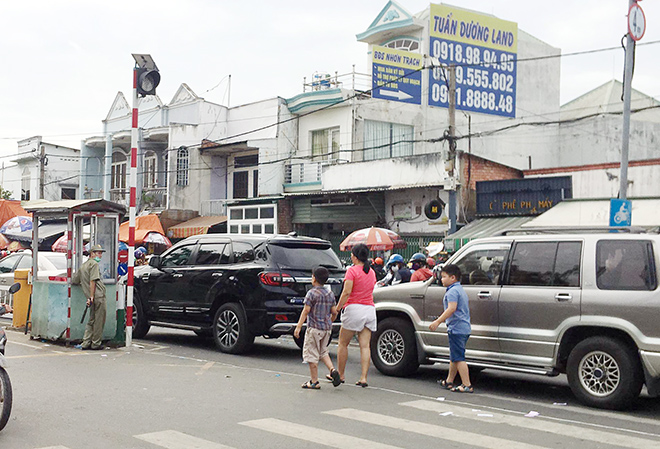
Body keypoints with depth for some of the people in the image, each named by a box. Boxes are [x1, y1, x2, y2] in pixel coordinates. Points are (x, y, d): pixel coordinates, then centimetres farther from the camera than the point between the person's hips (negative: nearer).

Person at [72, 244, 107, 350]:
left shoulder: (83, 266, 20)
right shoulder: (94, 264, -6)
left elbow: (74, 280, 24)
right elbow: (92, 281, -16)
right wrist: (91, 296, -19)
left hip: (93, 298, 8)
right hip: (98, 296, -8)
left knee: (91, 321, 14)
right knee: (99, 321, 0)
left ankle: (85, 343, 11)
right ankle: (96, 344, 5)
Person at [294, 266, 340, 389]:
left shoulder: (312, 293, -10)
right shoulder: (330, 294, 8)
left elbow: (306, 311, -13)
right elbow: (334, 312, 8)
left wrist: (298, 326, -10)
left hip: (314, 328, -6)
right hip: (327, 328, 7)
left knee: (312, 354, 1)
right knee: (323, 351, 22)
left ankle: (314, 382, 3)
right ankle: (332, 370, 2)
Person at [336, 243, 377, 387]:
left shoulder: (352, 271, -8)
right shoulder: (371, 272, 13)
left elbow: (347, 292, -15)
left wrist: (337, 308, -10)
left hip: (354, 308, -6)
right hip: (370, 309, 6)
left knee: (343, 343, 8)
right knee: (365, 345, 1)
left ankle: (341, 374, 15)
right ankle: (363, 378, -4)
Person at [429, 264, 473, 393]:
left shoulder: (452, 291, -14)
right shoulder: (461, 289, 19)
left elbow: (452, 308, -26)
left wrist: (438, 321, -25)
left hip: (456, 328, -11)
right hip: (464, 328, 11)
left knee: (458, 358, -9)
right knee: (454, 357, 19)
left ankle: (467, 385, -9)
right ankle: (449, 381, 30)